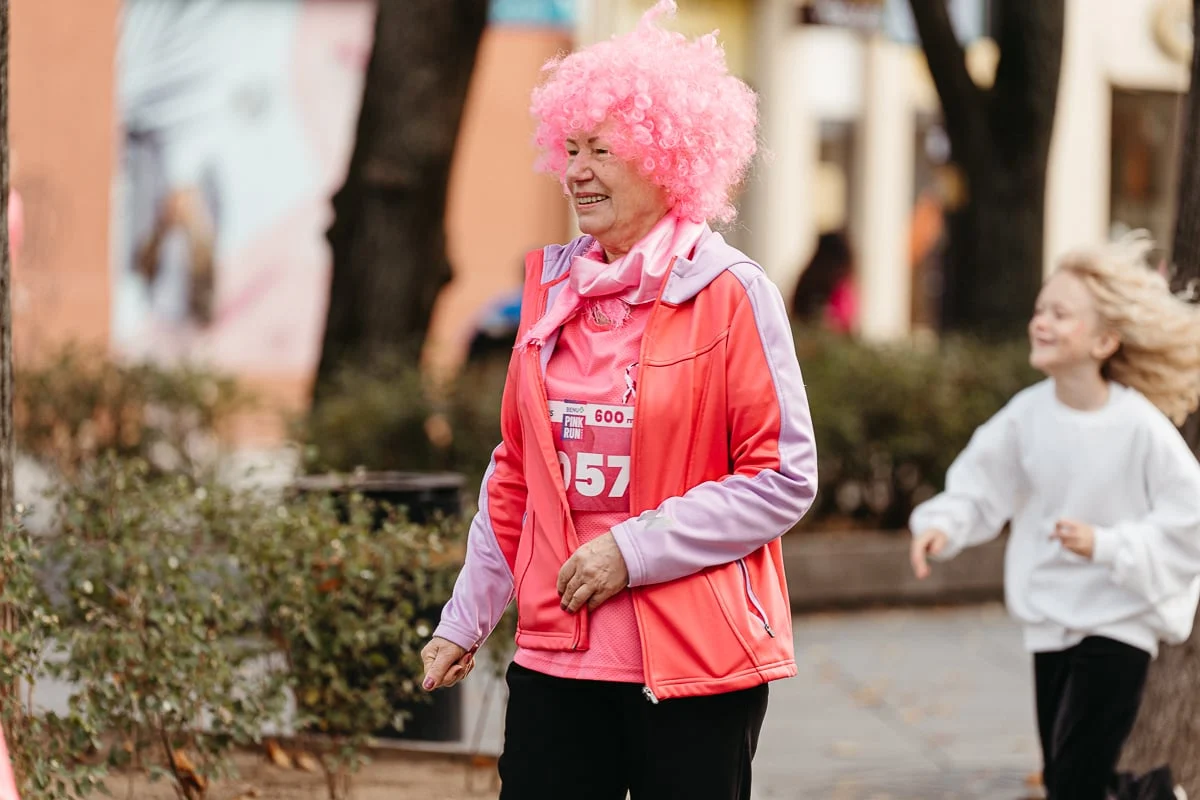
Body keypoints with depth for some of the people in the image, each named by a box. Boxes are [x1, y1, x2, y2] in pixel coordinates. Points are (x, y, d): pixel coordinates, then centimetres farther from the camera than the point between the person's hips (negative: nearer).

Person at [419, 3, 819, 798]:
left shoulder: (733, 295, -6)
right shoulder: (551, 288, 10)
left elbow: (785, 478, -9)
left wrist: (636, 550, -14)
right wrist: (465, 620, 16)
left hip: (697, 665, -4)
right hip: (559, 656, 5)